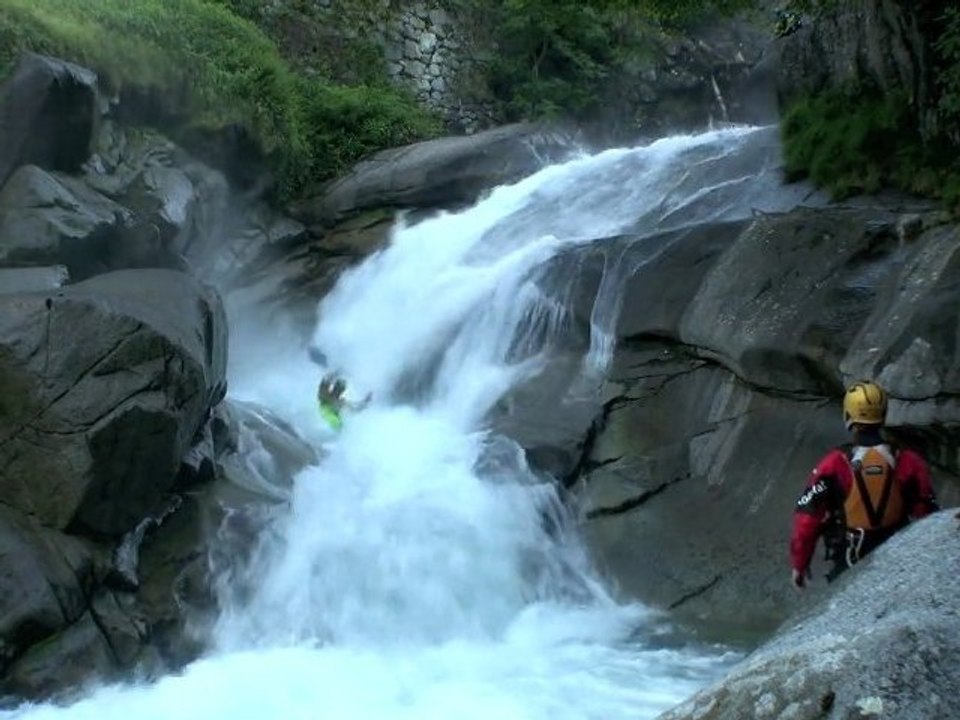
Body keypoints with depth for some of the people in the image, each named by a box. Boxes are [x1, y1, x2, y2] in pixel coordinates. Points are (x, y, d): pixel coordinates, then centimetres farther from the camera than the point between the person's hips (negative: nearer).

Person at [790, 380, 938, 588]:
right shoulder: (909, 462, -10)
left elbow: (807, 516, -14)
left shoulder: (834, 465, -16)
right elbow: (926, 516, -3)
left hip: (851, 565, -2)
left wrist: (799, 563, -1)